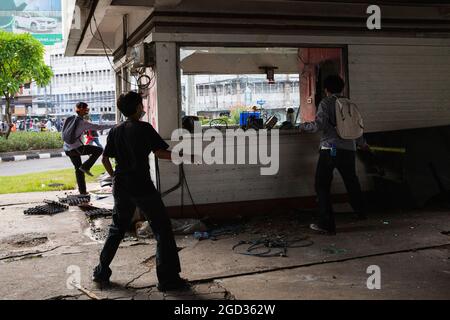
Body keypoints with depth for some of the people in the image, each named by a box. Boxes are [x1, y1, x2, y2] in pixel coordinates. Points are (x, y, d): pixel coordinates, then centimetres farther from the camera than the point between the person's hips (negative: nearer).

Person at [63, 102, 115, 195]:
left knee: (78, 169, 18)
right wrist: (113, 126, -8)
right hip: (76, 148, -7)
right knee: (99, 150, 2)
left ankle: (82, 190, 20)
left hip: (67, 149, 8)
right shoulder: (83, 123, -11)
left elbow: (63, 134, 15)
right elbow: (98, 127, -13)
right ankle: (85, 167, -2)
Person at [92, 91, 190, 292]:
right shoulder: (144, 128, -8)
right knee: (163, 230, 1)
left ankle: (101, 272, 26)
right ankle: (168, 279, 0)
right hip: (142, 188, -6)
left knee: (117, 229, 21)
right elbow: (160, 152, -15)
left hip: (121, 188, 7)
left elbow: (105, 159, 11)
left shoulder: (115, 131, 9)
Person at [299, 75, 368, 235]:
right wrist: (362, 143, 37)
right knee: (351, 181, 25)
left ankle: (327, 224, -5)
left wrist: (304, 126, 4)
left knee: (322, 186, -1)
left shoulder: (326, 103, -3)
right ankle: (360, 211, 44)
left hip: (330, 149, -6)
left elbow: (319, 124, -15)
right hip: (349, 150, 6)